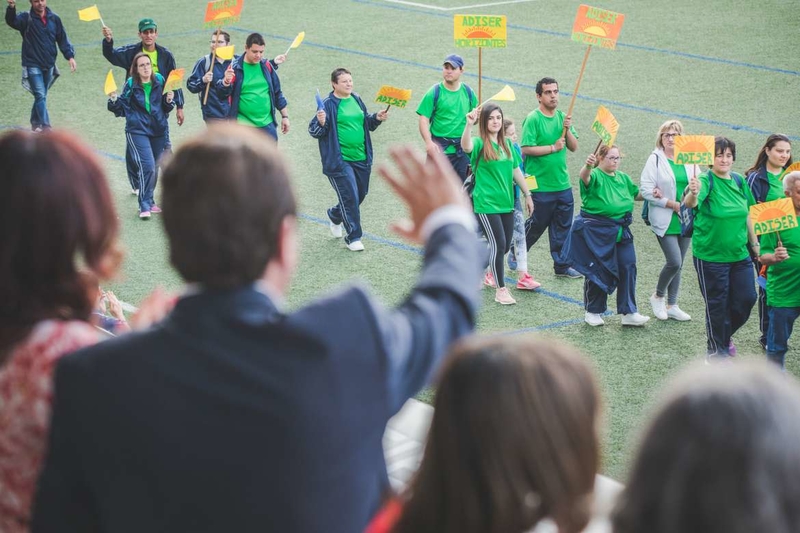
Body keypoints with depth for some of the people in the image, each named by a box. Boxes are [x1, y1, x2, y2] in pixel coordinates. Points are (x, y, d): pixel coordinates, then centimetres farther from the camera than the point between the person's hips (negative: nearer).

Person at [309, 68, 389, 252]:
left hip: (361, 159, 7)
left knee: (360, 195, 17)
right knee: (350, 197, -8)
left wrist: (377, 118, 3)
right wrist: (320, 122, -31)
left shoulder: (357, 100, 10)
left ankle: (334, 216, 44)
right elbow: (314, 132, -10)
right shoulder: (328, 105, -10)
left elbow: (367, 123, 22)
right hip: (339, 161, -7)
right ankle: (353, 238, 4)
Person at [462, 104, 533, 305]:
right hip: (486, 204, -6)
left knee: (504, 246, 11)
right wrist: (469, 124, -50)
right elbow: (466, 146, -34)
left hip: (506, 203, 6)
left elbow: (516, 170, 18)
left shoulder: (507, 144, 10)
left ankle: (490, 273, 38)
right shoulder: (480, 143, -10)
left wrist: (527, 194, 19)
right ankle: (500, 290, 1)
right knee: (498, 244, -9)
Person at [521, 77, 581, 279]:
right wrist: (553, 148, -16)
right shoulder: (533, 119, -12)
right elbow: (526, 149, -19)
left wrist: (567, 129, -10)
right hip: (540, 185, -6)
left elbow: (573, 147, 6)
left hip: (563, 184, 6)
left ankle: (562, 265, 20)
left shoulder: (562, 116, 8)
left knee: (563, 227, 10)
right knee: (536, 225, 6)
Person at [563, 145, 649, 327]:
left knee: (627, 268, 1)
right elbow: (585, 177, -32)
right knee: (597, 271, 3)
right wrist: (588, 166, -54)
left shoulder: (623, 178, 14)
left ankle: (629, 313, 7)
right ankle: (593, 312, 17)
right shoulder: (595, 175, -8)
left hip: (620, 230, 6)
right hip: (596, 230, -6)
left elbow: (636, 194, 28)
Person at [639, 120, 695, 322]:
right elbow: (646, 189, -11)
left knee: (677, 264, 10)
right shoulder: (655, 159, -5)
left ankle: (672, 305, 22)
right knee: (674, 262, -12)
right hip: (665, 221, -4)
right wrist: (672, 204, -15)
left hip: (685, 220, 4)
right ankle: (658, 296, 13)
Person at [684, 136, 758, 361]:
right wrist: (693, 193, -59)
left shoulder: (738, 181, 3)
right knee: (717, 304, 3)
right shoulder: (707, 181, -16)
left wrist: (754, 243, 17)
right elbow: (691, 203, -37)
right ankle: (717, 351, 20)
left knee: (747, 298, 9)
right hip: (711, 256, -6)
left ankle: (724, 336, 34)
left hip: (739, 254, 6)